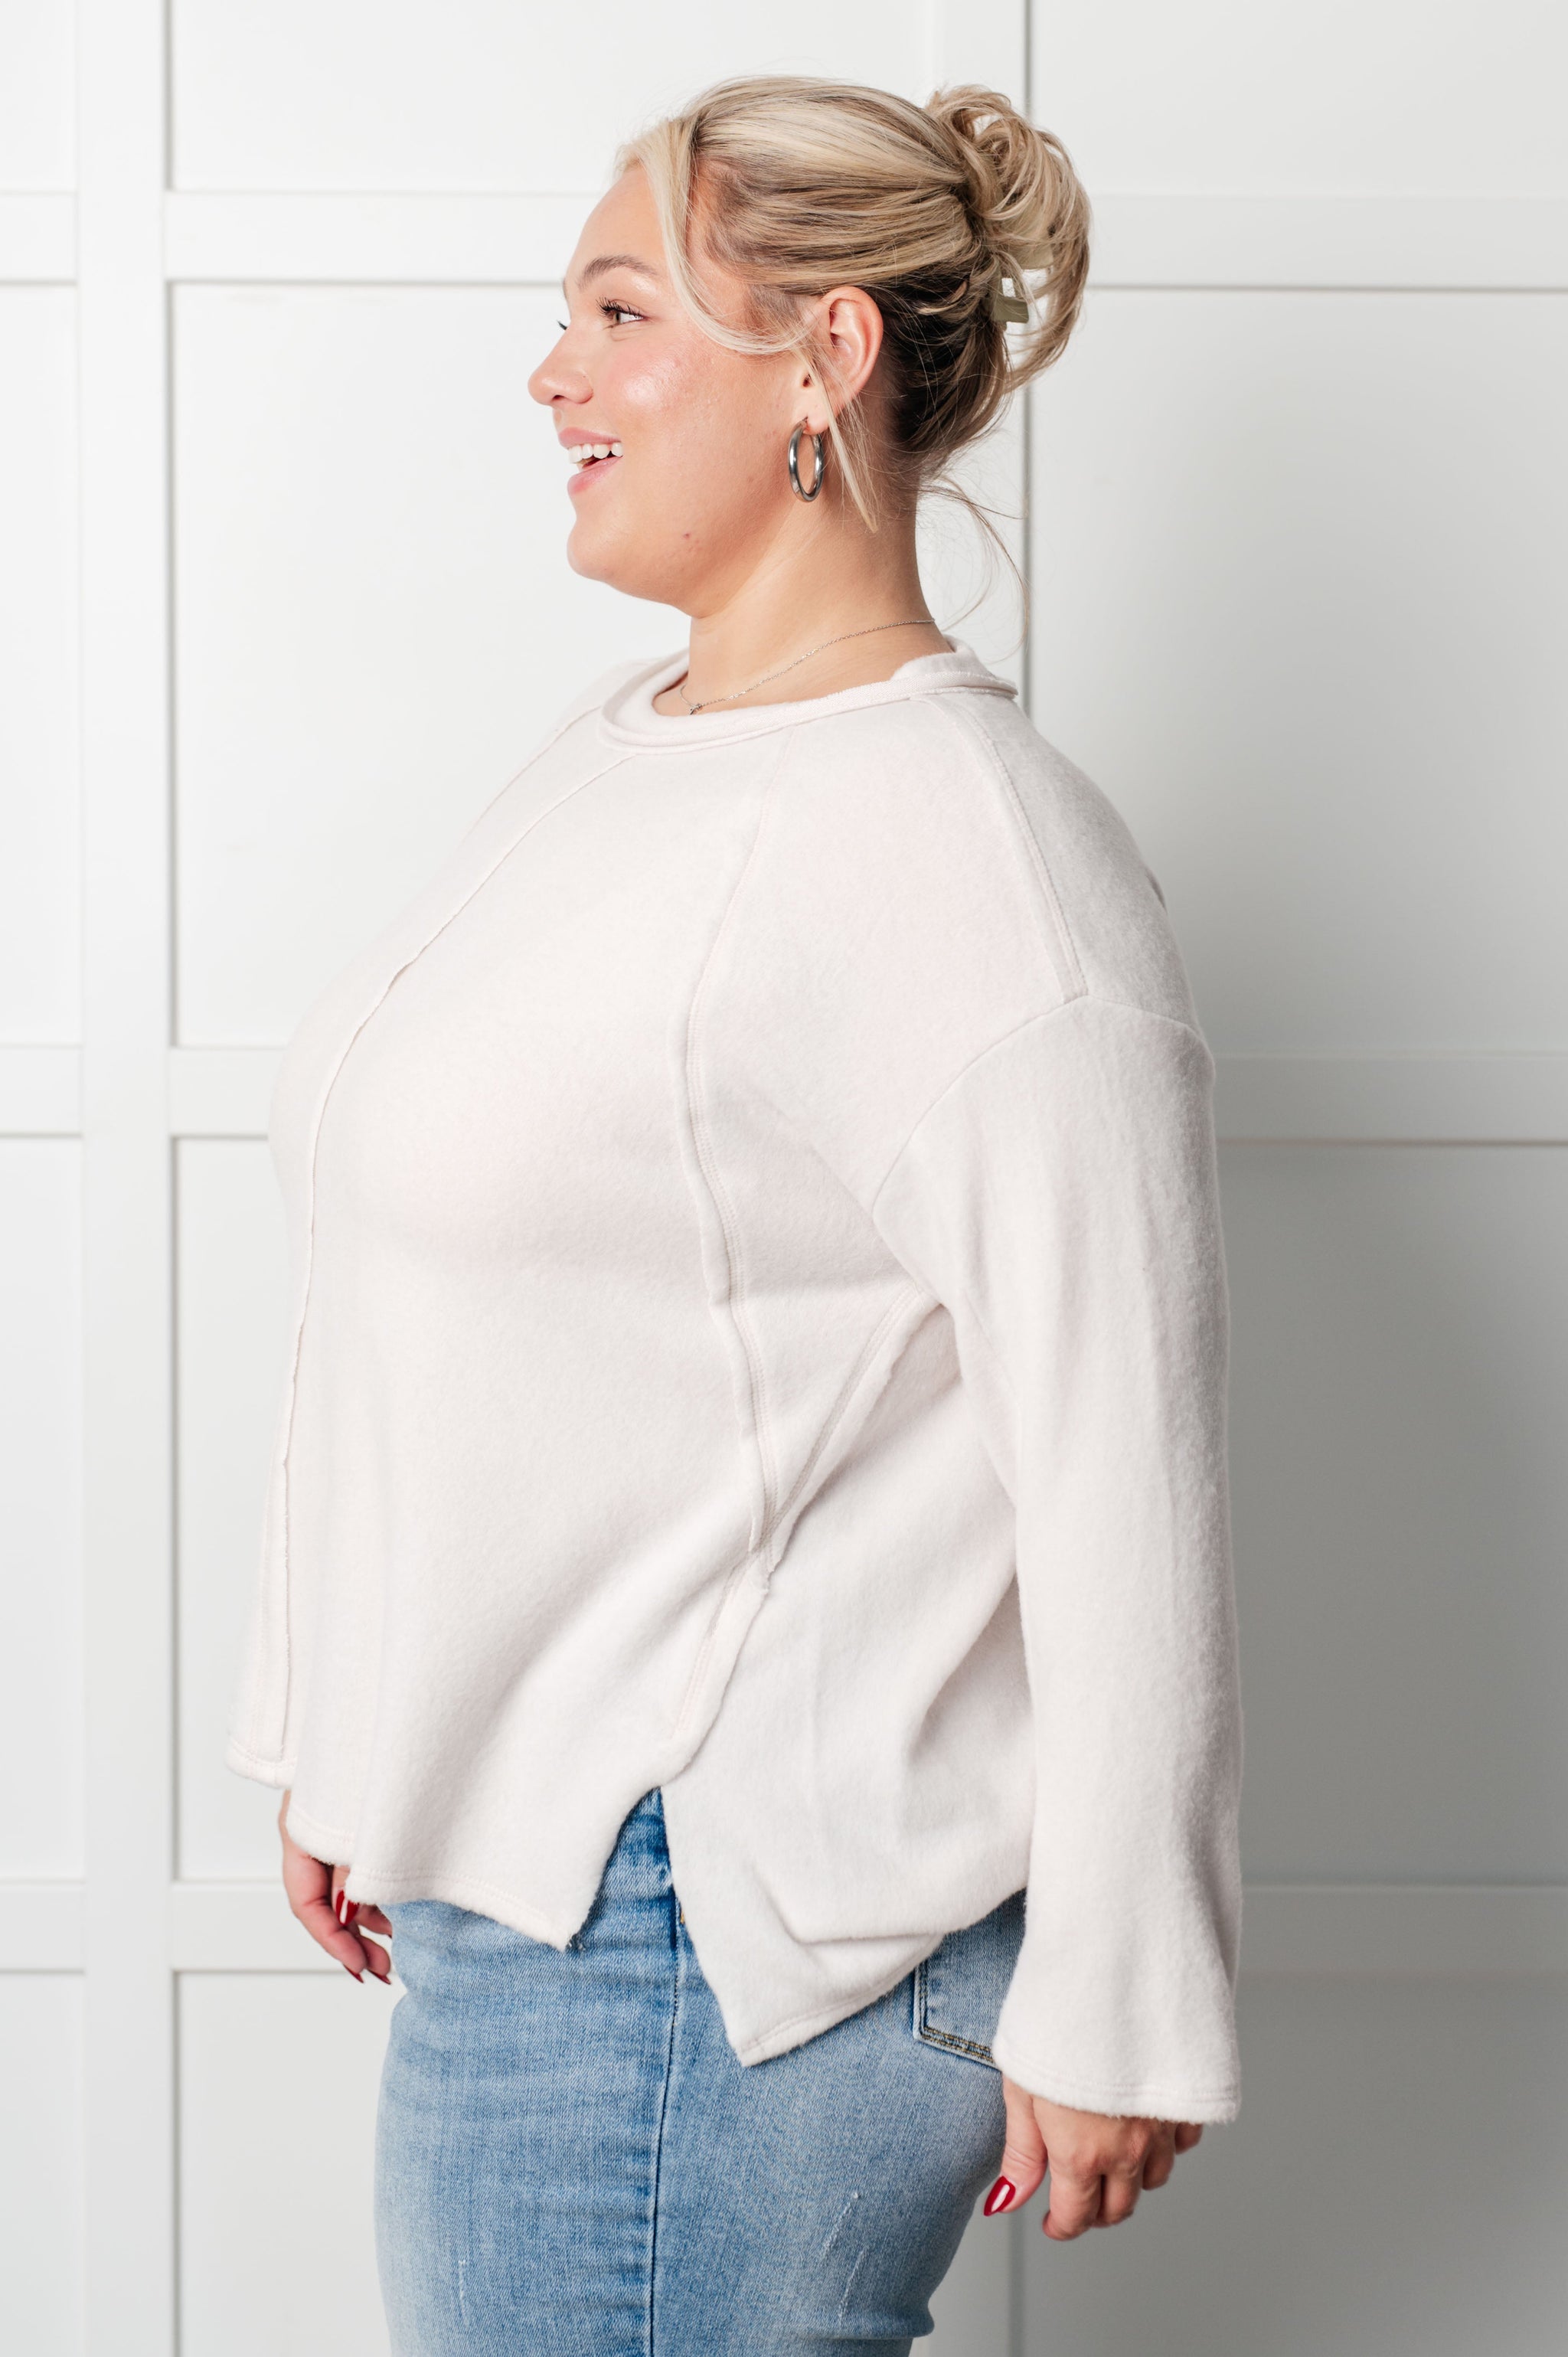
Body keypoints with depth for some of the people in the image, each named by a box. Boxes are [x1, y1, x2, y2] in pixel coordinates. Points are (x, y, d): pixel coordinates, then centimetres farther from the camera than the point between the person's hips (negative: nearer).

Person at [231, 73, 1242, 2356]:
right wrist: (338, 1742, 21)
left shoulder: (965, 864, -19)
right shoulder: (617, 748, 11)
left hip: (696, 1942, -9)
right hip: (513, 1873, 9)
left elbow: (1130, 1488, -20)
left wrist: (1113, 2014, -16)